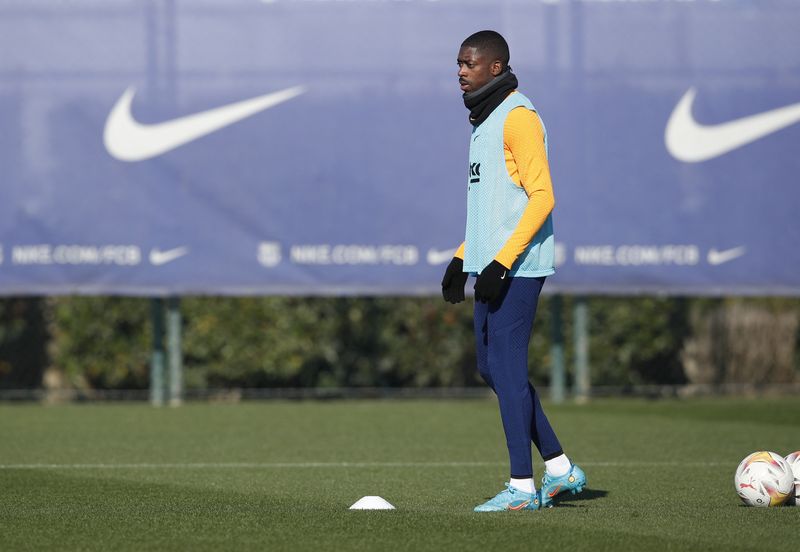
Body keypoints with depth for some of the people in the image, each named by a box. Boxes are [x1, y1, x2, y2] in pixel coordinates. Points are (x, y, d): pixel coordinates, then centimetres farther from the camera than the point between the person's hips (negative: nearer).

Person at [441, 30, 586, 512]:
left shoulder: (517, 117, -12)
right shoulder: (484, 120, 18)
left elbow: (541, 196, -18)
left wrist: (501, 263, -22)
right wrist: (462, 259, 21)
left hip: (517, 268, -10)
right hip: (492, 267, 10)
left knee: (507, 367, -8)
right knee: (492, 366, 11)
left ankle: (522, 487, -3)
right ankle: (560, 468, 18)